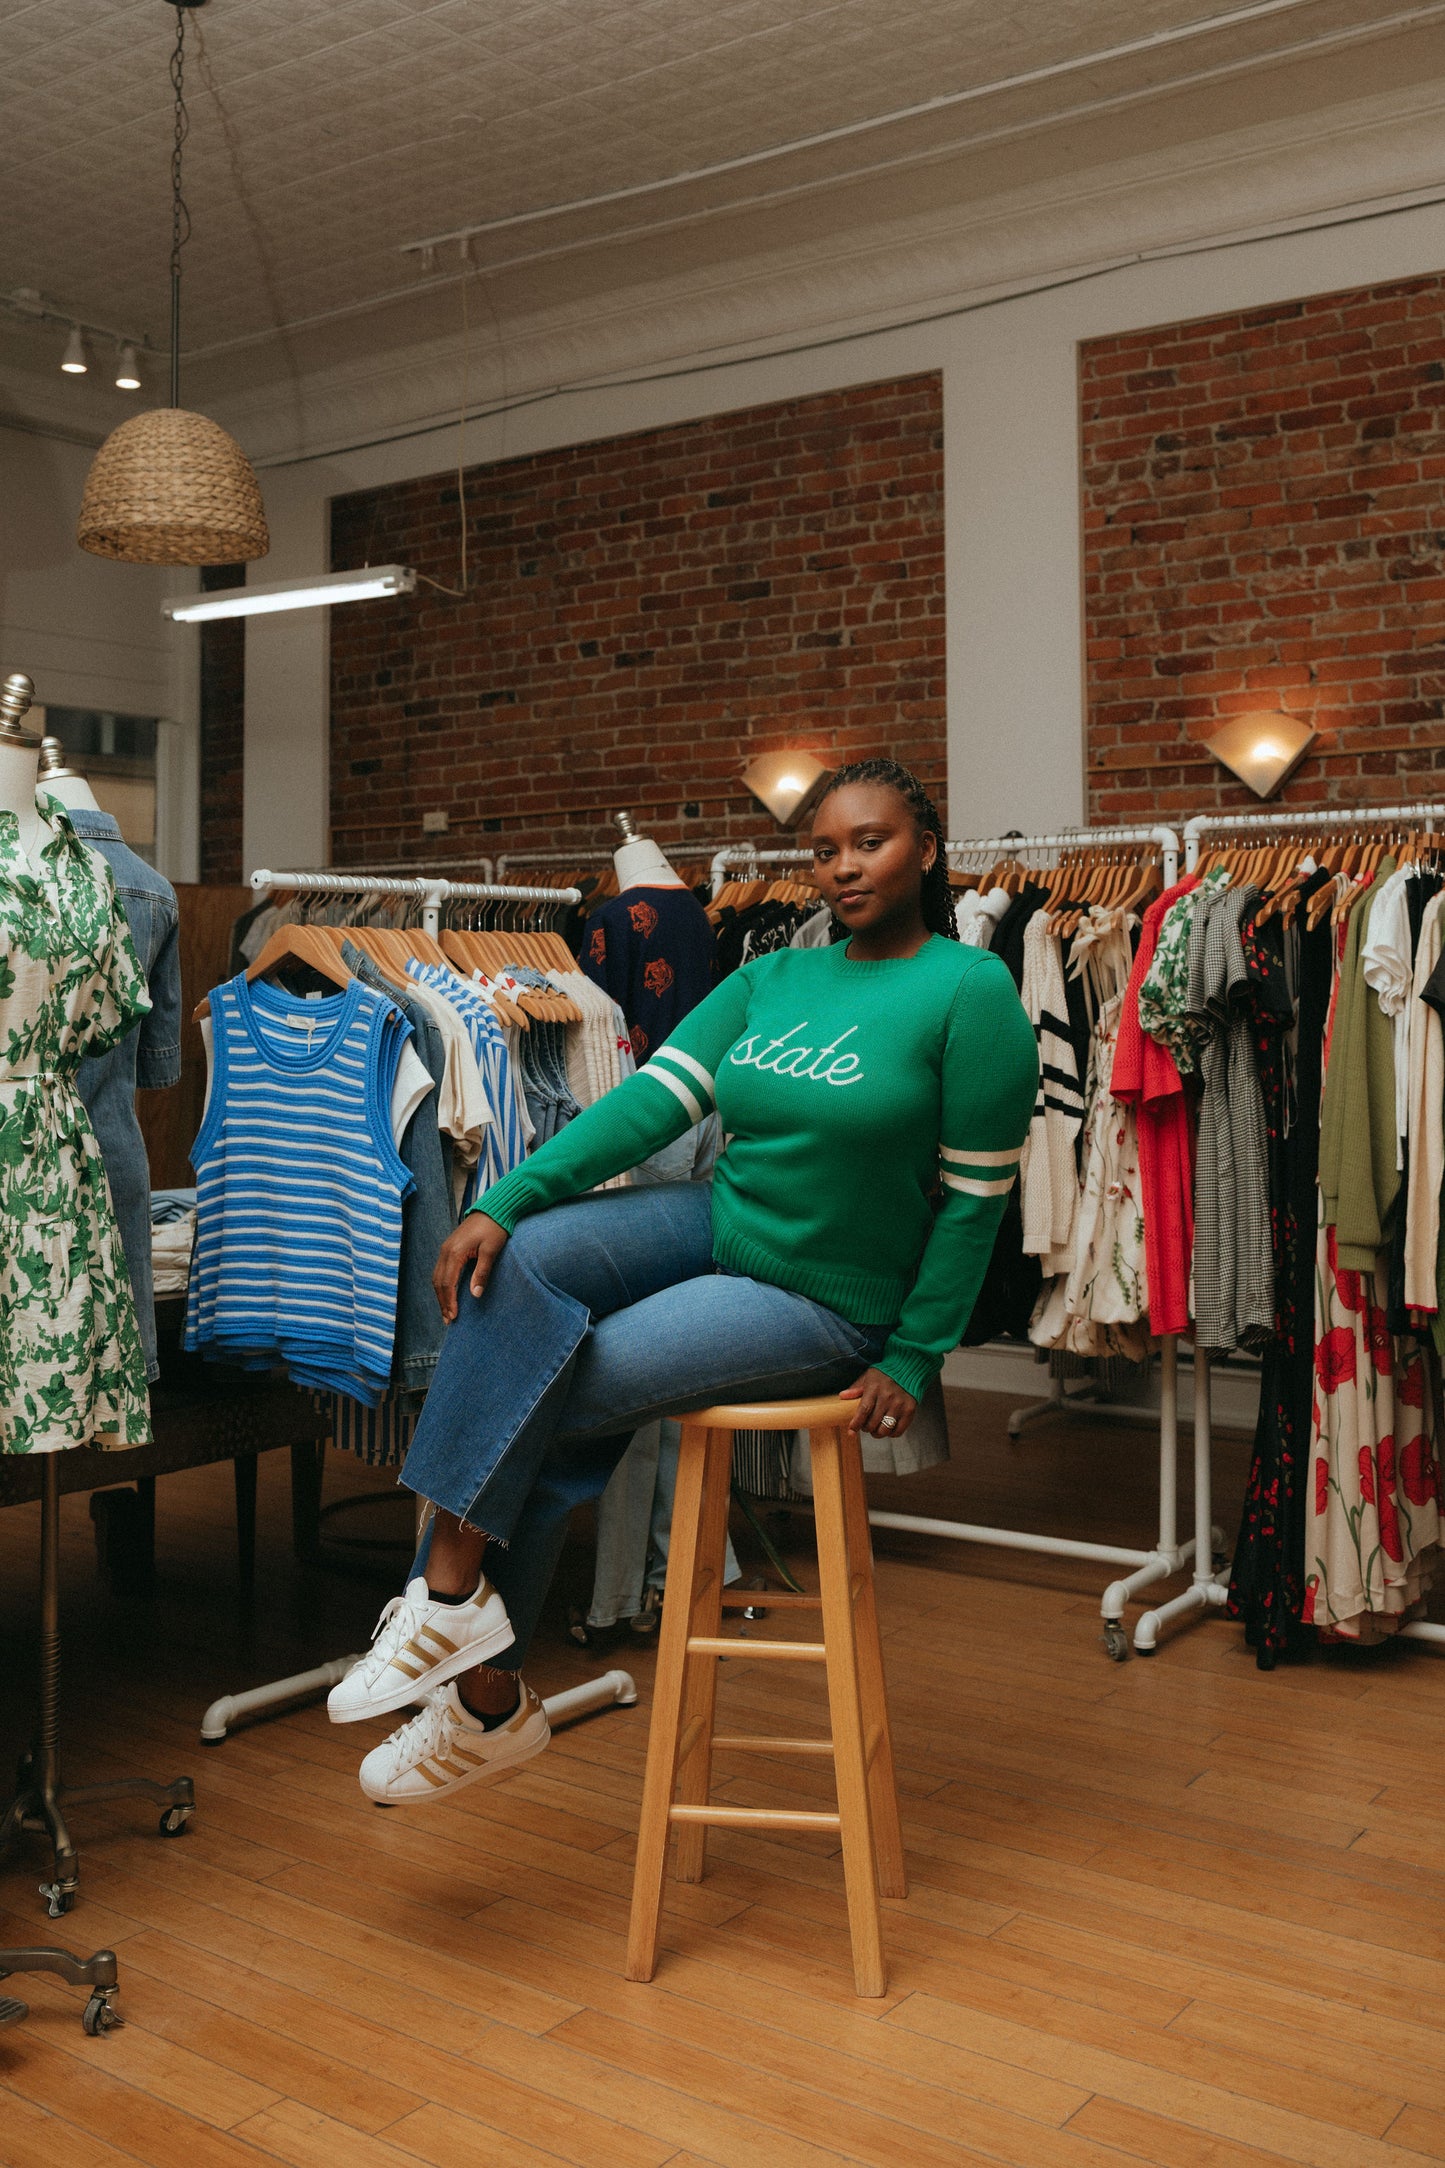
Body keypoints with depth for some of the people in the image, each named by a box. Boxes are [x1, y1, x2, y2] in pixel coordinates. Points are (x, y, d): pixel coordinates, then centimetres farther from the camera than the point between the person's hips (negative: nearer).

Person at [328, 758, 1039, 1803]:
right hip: (717, 1225, 6)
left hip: (823, 1305, -5)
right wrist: (502, 1203, -15)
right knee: (514, 1260, -20)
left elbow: (974, 1197, -10)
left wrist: (912, 1360, -8)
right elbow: (651, 1099, -4)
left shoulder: (973, 992, -12)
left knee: (540, 1409, -16)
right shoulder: (771, 980, 6)